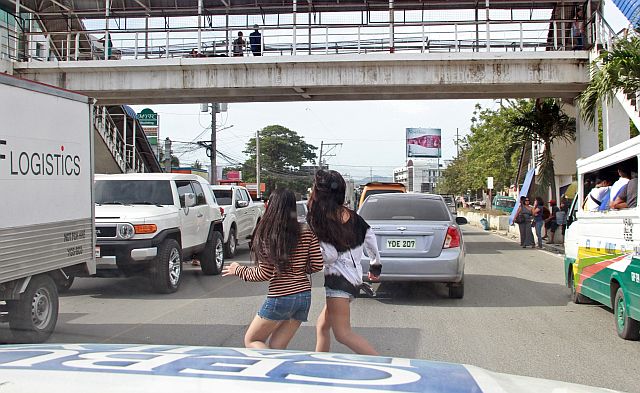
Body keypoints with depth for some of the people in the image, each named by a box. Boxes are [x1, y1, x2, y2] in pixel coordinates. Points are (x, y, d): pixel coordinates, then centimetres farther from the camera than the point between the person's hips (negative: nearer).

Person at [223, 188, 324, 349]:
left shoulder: (266, 235, -9)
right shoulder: (307, 233, 1)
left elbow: (264, 273, -8)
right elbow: (317, 265, 1)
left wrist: (239, 270, 8)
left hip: (280, 297, -5)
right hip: (304, 295, 5)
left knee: (251, 341, 14)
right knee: (276, 347, 17)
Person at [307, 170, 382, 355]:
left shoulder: (320, 221, -13)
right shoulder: (351, 215, 9)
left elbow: (330, 256, -17)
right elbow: (370, 238, 16)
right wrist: (375, 265, 29)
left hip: (339, 279, -9)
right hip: (354, 277, 9)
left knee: (343, 333, -9)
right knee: (322, 327, 17)